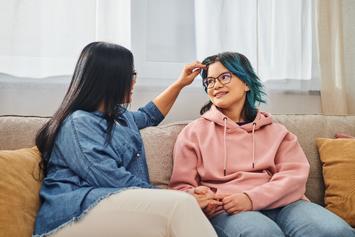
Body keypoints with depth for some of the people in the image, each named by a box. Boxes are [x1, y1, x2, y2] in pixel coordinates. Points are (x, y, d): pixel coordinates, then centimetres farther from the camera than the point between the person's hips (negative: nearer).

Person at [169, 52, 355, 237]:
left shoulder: (274, 130, 18)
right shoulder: (193, 132, 12)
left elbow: (295, 174, 3)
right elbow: (181, 186, 10)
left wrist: (252, 198, -15)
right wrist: (197, 198, -16)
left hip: (282, 203, 4)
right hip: (226, 210, -3)